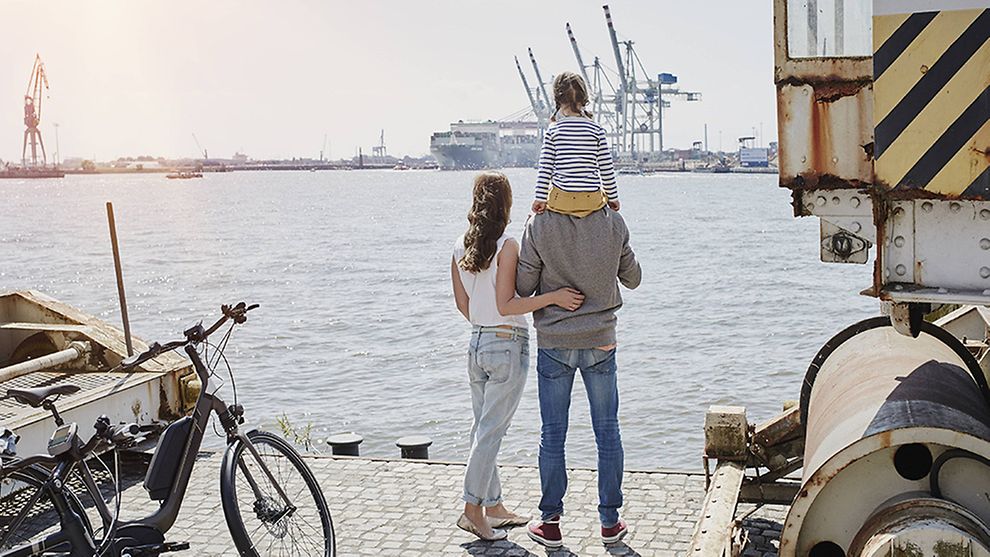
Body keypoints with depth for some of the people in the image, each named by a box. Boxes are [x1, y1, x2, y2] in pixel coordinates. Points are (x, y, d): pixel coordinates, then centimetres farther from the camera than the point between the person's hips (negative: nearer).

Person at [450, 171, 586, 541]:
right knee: (491, 431, -1)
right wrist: (553, 296, -21)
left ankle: (494, 507, 23)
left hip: (477, 344, 7)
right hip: (508, 345, -7)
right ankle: (472, 511, 3)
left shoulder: (460, 247, 4)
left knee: (484, 428, 13)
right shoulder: (507, 246, -15)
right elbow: (505, 306, -19)